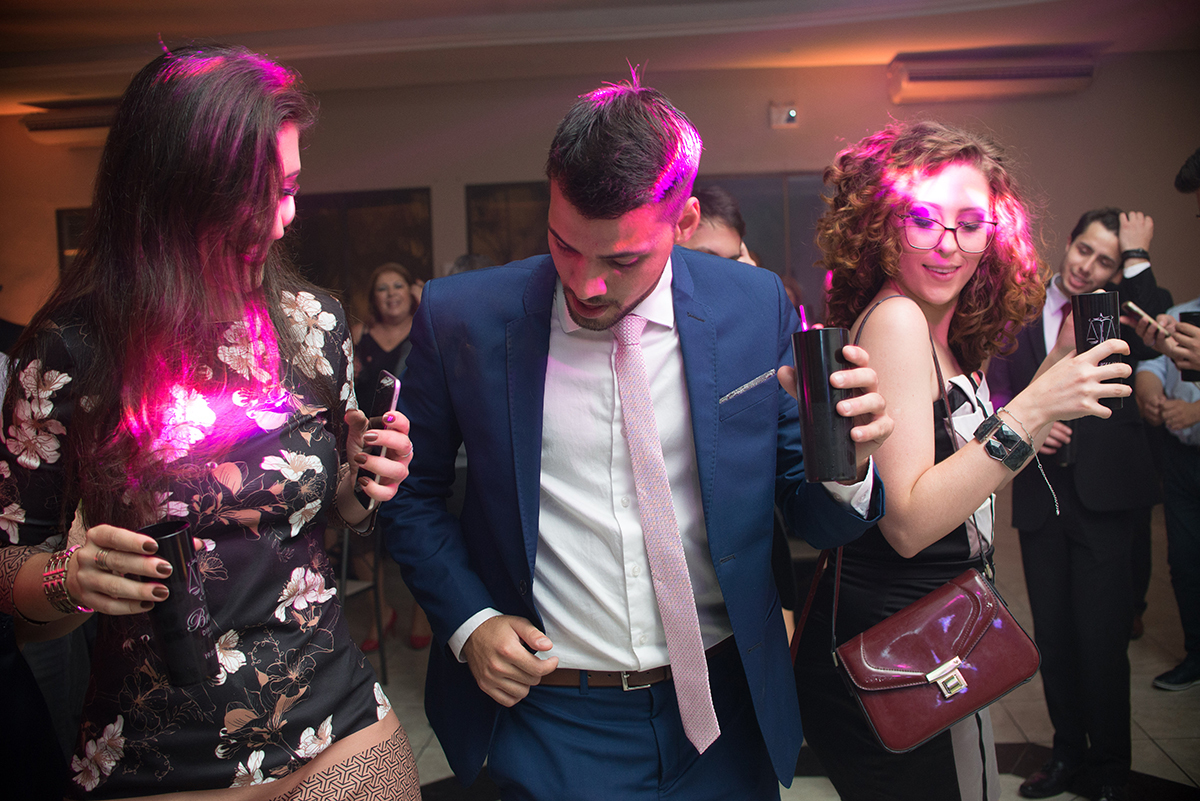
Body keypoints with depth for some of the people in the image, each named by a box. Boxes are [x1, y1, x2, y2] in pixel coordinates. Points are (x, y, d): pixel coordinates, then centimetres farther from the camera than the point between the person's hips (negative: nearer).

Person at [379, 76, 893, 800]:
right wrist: (468, 620, -9)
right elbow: (413, 492, 3)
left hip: (724, 712, 3)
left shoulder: (757, 308, -9)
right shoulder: (461, 317, -11)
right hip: (548, 719, -1)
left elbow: (811, 518, -1)